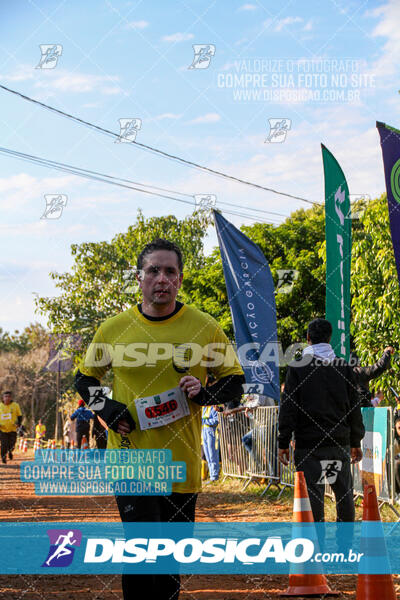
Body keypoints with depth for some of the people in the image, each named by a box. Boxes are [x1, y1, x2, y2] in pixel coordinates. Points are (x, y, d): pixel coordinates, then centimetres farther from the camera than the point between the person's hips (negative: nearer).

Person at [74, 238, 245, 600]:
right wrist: (105, 408, -3)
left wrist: (205, 393, -11)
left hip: (182, 464, 2)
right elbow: (86, 378, 16)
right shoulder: (113, 329, 1)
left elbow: (234, 382, 9)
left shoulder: (205, 328, 1)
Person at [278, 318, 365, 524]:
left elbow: (288, 408, -6)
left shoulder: (297, 368, -3)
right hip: (340, 442, 3)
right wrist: (355, 442, 16)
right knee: (344, 492, 12)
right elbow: (354, 407, 9)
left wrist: (283, 443, -2)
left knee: (313, 493, 0)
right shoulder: (343, 367, 6)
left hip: (309, 444, -3)